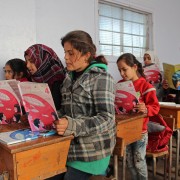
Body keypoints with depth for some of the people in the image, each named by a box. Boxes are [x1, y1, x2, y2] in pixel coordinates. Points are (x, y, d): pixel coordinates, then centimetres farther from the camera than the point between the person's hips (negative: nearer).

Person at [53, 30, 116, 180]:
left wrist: (72, 126, -31)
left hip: (93, 151, -6)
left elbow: (107, 119, -20)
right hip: (72, 146, 7)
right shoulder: (70, 77, 9)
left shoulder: (101, 78, -12)